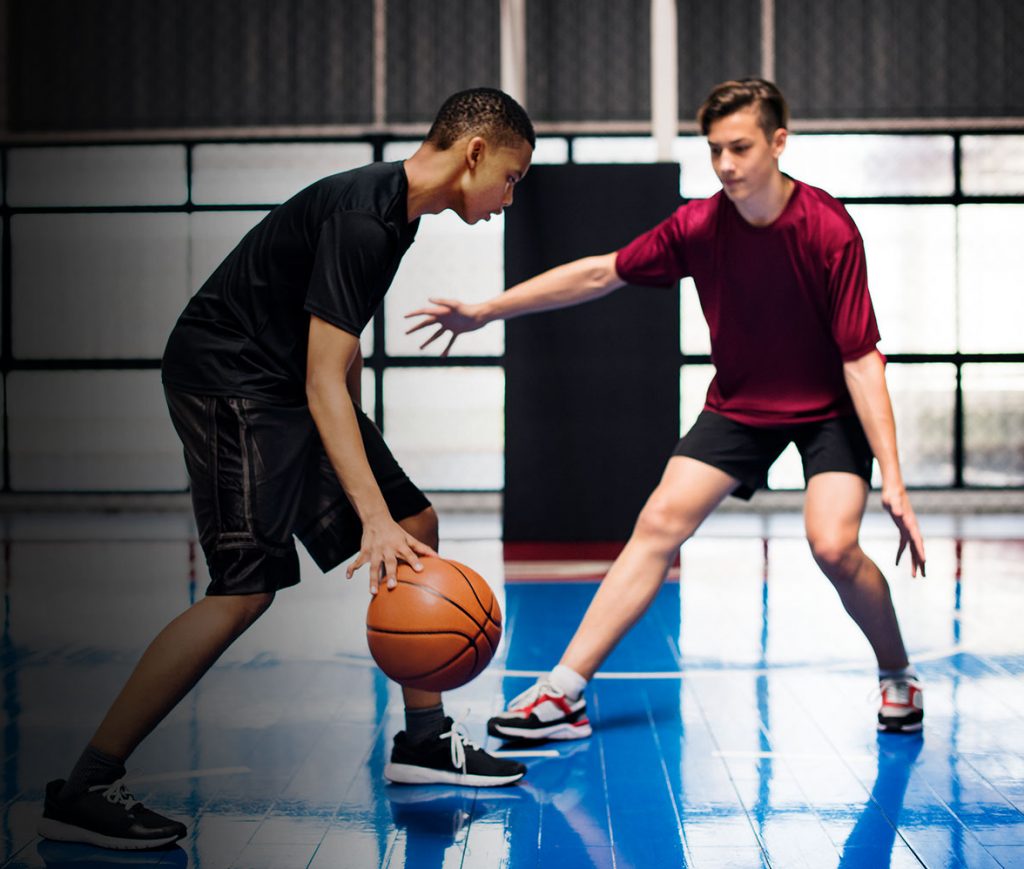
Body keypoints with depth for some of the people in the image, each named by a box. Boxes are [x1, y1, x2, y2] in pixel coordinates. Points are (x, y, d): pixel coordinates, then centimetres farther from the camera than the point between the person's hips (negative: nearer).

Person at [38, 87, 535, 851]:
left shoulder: (395, 208, 9)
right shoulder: (361, 216, -22)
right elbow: (323, 381, -27)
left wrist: (354, 451, 26)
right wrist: (374, 519, -32)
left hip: (285, 386, 10)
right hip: (229, 380, -10)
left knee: (419, 524, 9)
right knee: (248, 587, -20)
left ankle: (424, 740, 20)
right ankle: (82, 792, -13)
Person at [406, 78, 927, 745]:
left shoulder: (831, 232, -25)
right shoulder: (699, 225, -15)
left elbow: (861, 359, -24)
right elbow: (602, 272, -3)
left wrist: (892, 479, -30)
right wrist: (486, 311, -3)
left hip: (830, 409, -3)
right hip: (738, 404, 4)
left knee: (833, 545, -23)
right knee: (660, 523, -9)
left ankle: (898, 676, 7)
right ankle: (564, 693, -6)